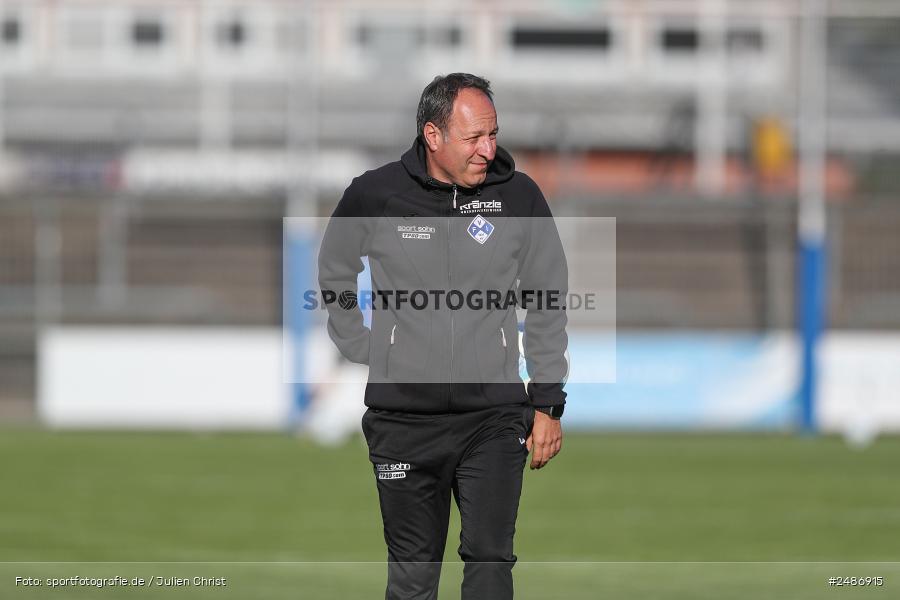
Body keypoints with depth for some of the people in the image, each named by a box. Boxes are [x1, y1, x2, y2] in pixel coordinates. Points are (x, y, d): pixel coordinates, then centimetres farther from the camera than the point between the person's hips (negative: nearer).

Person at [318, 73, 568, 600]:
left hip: (495, 417, 0)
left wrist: (548, 403, 5)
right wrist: (363, 349, 10)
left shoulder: (519, 196, -1)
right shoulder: (374, 196, -2)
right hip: (403, 419, 0)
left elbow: (547, 308, 7)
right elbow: (334, 277, 18)